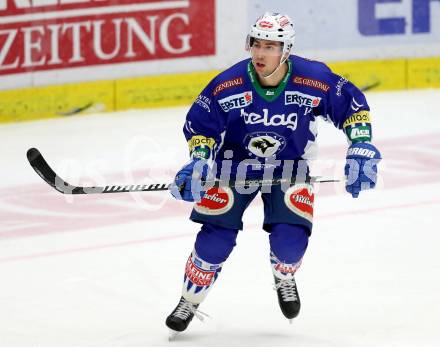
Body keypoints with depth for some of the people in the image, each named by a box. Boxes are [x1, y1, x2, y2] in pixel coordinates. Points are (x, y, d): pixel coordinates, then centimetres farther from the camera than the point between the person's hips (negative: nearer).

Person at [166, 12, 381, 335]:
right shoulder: (229, 84, -23)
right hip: (235, 163, 0)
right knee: (216, 237, -10)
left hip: (289, 167, 0)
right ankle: (189, 302, 12)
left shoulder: (315, 81, -23)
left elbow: (353, 105, -9)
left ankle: (284, 278, 21)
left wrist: (361, 148, -17)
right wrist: (198, 161, -25)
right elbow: (201, 123, -10)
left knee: (291, 236, -17)